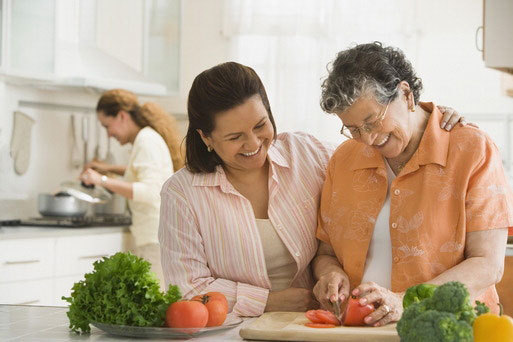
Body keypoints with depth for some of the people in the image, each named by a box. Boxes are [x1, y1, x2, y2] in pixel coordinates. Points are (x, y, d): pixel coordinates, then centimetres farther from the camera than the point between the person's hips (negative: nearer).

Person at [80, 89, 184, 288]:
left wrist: (103, 180, -22)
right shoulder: (147, 137, 19)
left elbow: (149, 192, -23)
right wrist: (110, 169, 34)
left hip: (156, 241, -10)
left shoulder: (146, 140, -10)